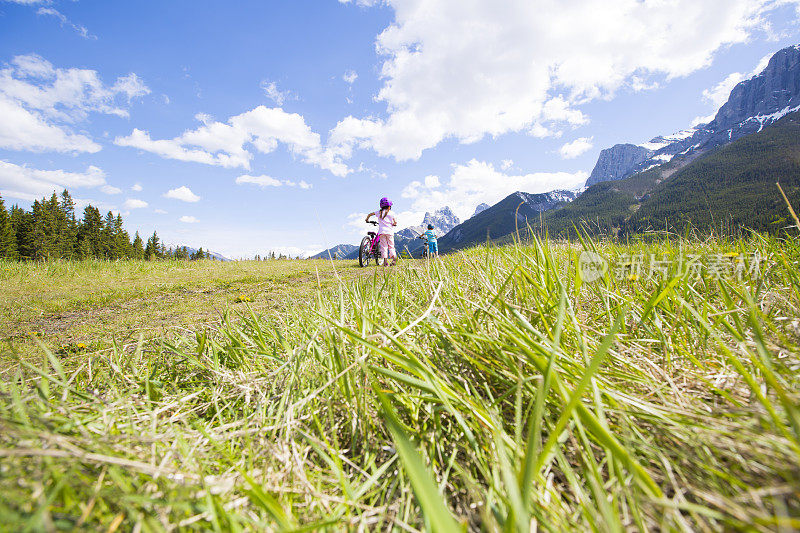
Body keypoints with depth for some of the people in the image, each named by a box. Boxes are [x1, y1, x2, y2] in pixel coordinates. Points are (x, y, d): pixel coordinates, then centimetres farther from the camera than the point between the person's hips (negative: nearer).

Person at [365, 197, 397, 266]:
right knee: (391, 246, 9)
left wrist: (367, 220, 36)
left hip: (381, 232, 1)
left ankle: (385, 262, -5)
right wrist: (393, 224, 28)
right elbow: (395, 222, 6)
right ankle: (394, 258, -4)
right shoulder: (391, 213, 5)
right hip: (389, 231, -1)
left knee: (383, 247, 1)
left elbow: (370, 214, 19)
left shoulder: (379, 212, 11)